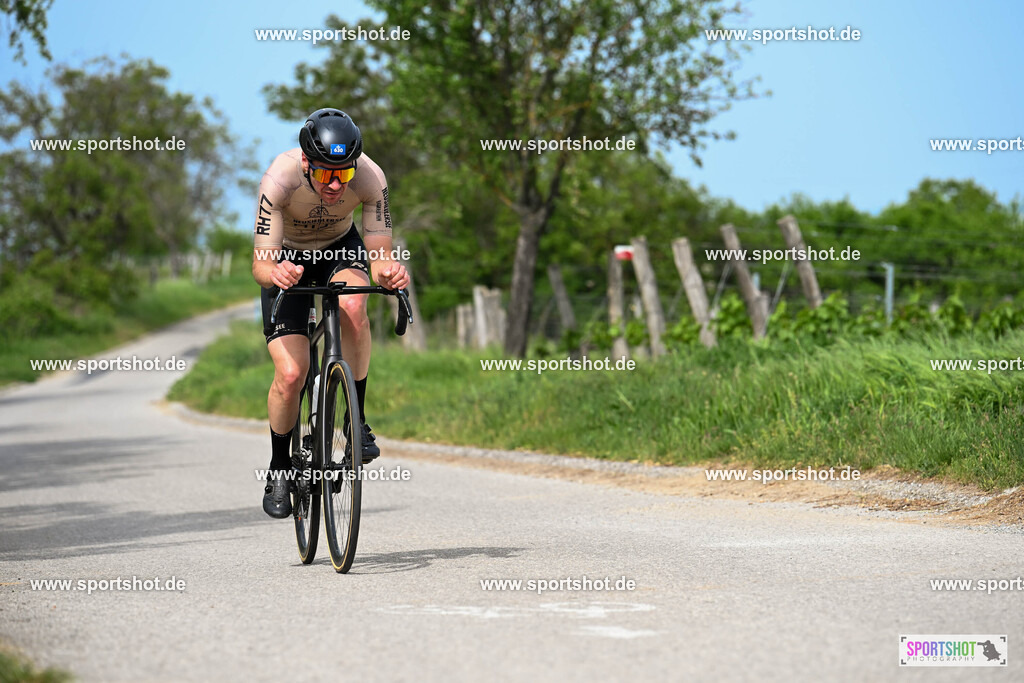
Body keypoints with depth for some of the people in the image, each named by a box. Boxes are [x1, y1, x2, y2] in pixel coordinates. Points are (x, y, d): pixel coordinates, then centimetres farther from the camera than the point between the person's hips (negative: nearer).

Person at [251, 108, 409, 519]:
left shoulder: (370, 178, -31)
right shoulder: (280, 179, -35)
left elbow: (380, 253, -27)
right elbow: (261, 264, -35)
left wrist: (388, 270, -51)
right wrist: (274, 273, -59)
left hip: (340, 248, 1)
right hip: (287, 258, -1)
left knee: (353, 306, -35)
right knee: (291, 374, -15)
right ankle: (279, 469, 11)